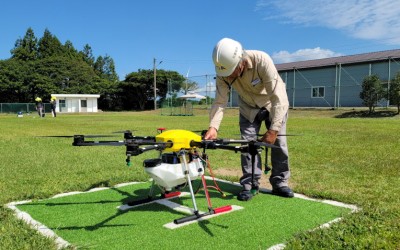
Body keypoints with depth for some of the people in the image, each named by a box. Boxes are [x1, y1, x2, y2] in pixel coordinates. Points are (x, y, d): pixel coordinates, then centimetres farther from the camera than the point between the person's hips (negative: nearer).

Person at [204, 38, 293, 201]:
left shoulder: (262, 61, -38)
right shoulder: (223, 71, -27)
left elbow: (278, 98, -37)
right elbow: (220, 101, -26)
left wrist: (273, 130, -40)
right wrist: (213, 126, -43)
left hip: (274, 104, -2)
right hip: (249, 108, 3)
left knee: (278, 143, -3)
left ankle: (280, 183, 12)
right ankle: (250, 184, 6)